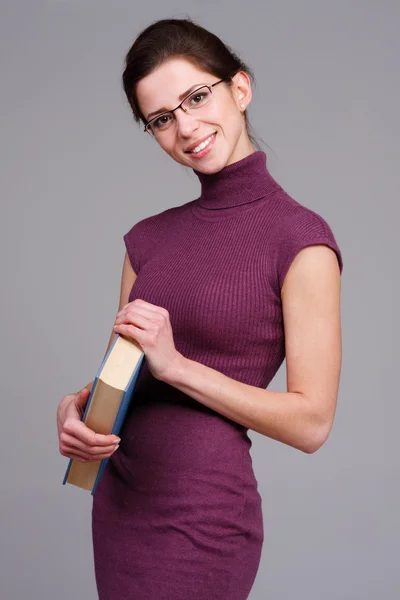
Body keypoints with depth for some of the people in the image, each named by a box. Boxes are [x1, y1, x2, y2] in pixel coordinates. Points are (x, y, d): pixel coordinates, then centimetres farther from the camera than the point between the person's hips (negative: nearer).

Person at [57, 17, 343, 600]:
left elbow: (312, 422, -13)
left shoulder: (300, 238, -12)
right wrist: (75, 408, -10)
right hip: (119, 503, 6)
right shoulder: (148, 239, 7)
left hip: (201, 519, -6)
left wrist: (176, 364, -18)